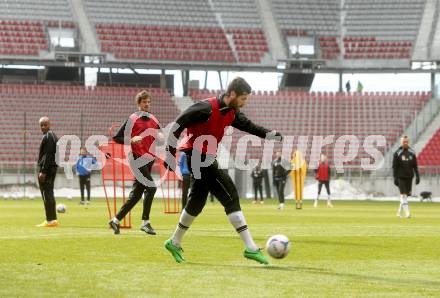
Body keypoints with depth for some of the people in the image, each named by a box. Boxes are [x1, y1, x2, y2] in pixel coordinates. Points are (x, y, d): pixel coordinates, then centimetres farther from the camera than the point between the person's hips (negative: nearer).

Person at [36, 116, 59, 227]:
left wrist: (43, 171, -20)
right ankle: (53, 219, 16)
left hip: (46, 168, -10)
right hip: (53, 167, 10)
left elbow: (47, 155, -19)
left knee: (47, 194, -8)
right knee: (50, 194, 14)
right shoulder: (54, 136, 17)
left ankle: (50, 220, -10)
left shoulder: (47, 137, -13)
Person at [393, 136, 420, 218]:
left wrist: (417, 176, 5)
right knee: (403, 194, -13)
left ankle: (400, 211, 22)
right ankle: (407, 212, -18)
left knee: (406, 194, 8)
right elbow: (394, 166, -4)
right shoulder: (397, 153, -3)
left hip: (409, 177, 4)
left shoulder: (412, 153, 8)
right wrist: (395, 178, -11)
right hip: (401, 177, -4)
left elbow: (415, 165, 12)